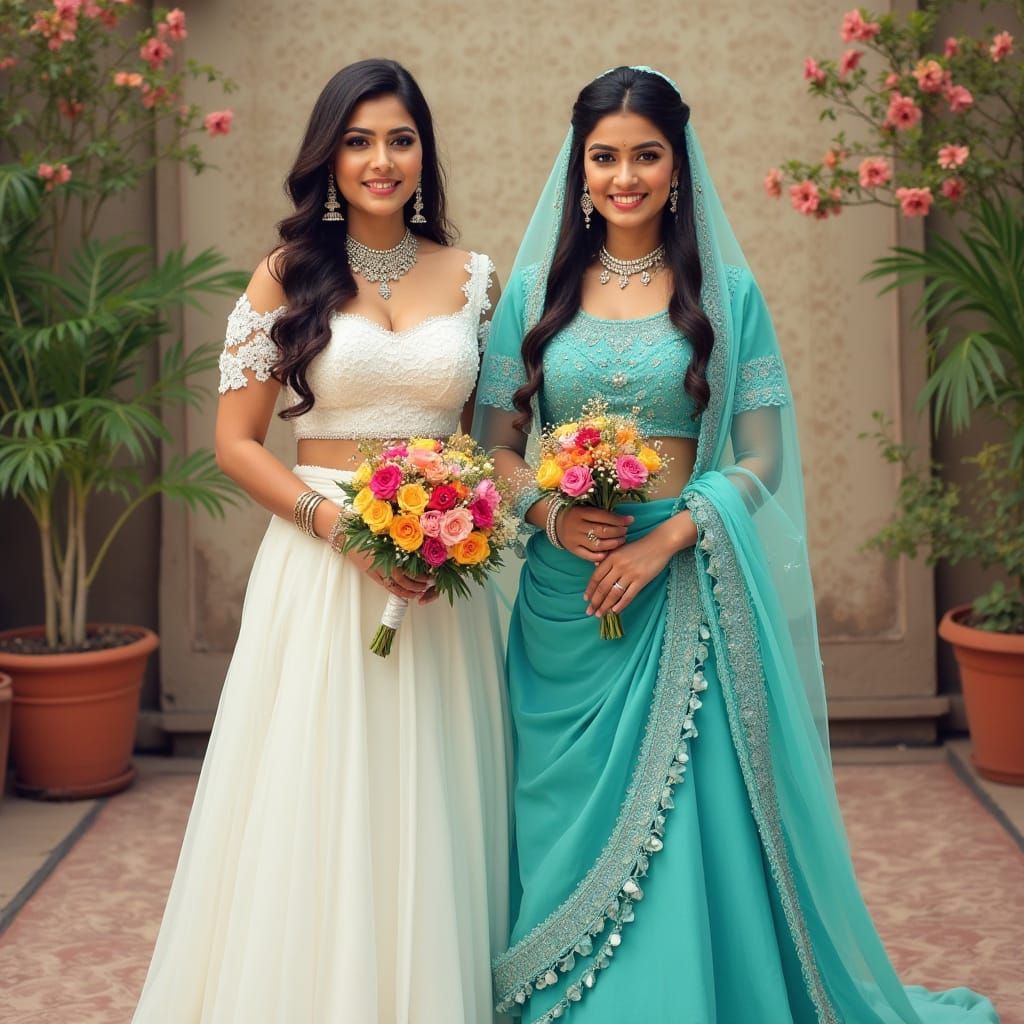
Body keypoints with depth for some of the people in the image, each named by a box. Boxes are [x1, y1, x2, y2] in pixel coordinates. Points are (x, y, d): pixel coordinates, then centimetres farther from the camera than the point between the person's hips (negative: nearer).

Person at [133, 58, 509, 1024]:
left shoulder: (471, 278, 7)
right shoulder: (288, 276, 0)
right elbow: (236, 443, -1)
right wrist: (345, 521, -15)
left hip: (441, 574, 2)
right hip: (319, 564, -2)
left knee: (429, 819, 8)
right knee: (317, 817, 1)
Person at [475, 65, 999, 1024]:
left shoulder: (728, 293, 1)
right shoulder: (536, 289, 6)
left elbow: (761, 459, -2)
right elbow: (495, 444, 7)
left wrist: (663, 541, -15)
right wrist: (552, 513, -13)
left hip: (683, 593, -2)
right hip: (561, 596, 2)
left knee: (680, 827, 0)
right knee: (569, 824, 9)